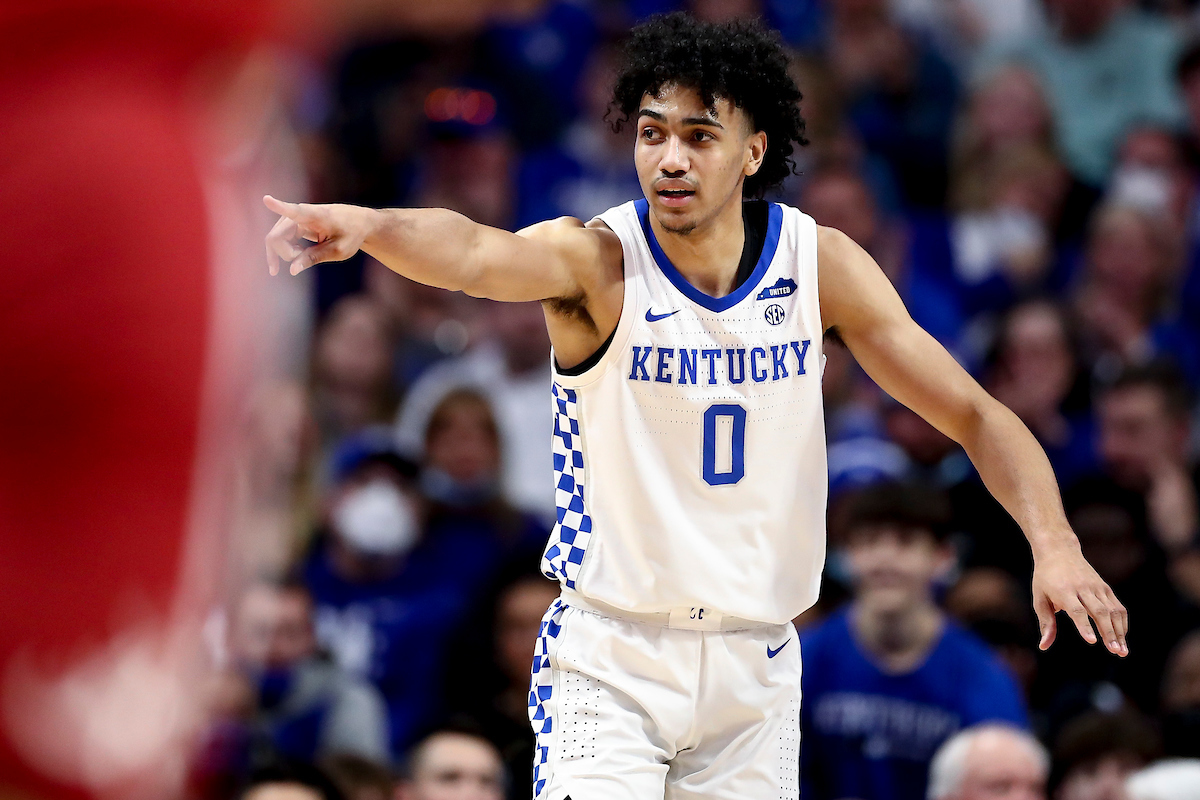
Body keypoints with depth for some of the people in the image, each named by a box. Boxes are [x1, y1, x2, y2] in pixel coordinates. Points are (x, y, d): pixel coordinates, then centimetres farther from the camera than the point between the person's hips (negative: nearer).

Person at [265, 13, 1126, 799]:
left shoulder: (821, 263, -4)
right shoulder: (597, 259, -14)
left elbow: (974, 414, 1)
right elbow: (479, 255, -36)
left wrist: (1054, 543, -16)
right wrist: (366, 225, -58)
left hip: (755, 663, 3)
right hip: (610, 659, -3)